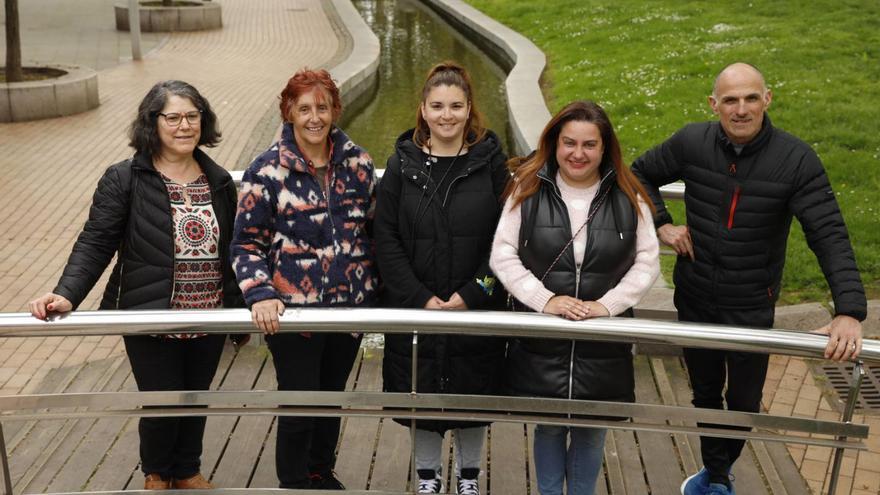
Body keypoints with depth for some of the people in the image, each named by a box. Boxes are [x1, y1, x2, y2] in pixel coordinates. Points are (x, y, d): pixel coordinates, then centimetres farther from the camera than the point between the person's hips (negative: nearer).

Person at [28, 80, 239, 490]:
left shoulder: (219, 182, 4)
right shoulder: (124, 180, -9)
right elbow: (95, 243, -12)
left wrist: (241, 303, 12)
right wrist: (66, 295, -26)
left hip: (209, 322, 4)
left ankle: (187, 471, 43)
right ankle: (156, 475, 38)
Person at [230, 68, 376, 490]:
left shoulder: (357, 162, 2)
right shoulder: (268, 170, -9)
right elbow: (247, 242, -7)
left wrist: (373, 288, 9)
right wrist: (260, 294, -21)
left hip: (351, 306, 4)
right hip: (293, 310, -4)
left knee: (332, 396, 20)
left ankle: (322, 473, 42)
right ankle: (294, 483, 27)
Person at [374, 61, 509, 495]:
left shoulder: (490, 160, -3)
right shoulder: (403, 162, -1)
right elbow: (386, 239, -3)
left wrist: (471, 294, -13)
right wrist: (421, 298, -11)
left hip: (477, 309, 0)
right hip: (414, 309, 1)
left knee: (473, 393, 12)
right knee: (421, 394, 11)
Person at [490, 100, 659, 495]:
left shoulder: (628, 197, -2)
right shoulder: (528, 189, -5)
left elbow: (647, 263, 1)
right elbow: (503, 256, -6)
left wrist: (607, 304, -13)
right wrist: (545, 300, -16)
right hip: (541, 340, -1)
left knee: (591, 431, 13)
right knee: (549, 427, 14)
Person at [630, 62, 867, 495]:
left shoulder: (796, 160, -19)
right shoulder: (691, 143, -12)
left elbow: (829, 236, -22)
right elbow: (641, 174, 7)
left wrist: (849, 309, -33)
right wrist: (661, 224, -8)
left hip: (752, 309, -2)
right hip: (694, 300, 2)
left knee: (744, 403, 15)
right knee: (706, 394, 19)